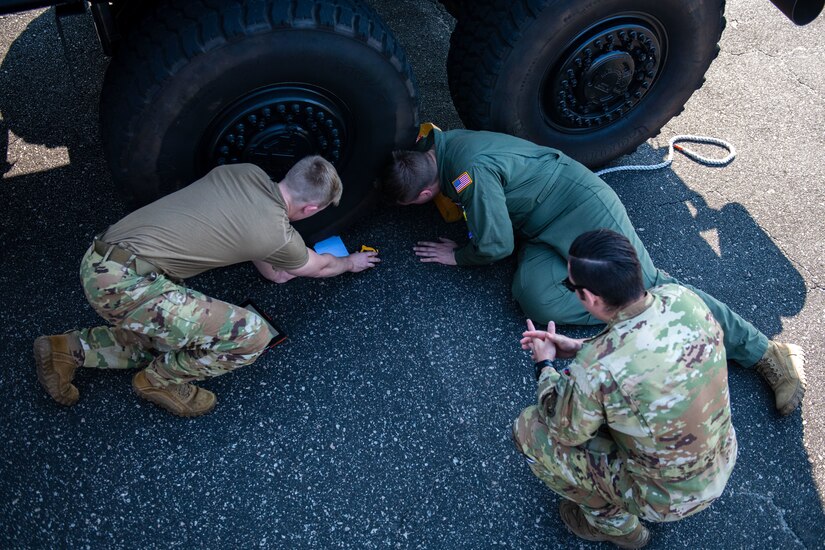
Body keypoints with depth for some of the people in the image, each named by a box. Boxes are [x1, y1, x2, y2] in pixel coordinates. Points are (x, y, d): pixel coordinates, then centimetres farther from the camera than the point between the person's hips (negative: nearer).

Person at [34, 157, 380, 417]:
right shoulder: (278, 236, -9)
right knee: (251, 335, -11)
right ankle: (161, 380, 11)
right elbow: (320, 267, 15)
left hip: (100, 259, 9)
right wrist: (351, 263, 34)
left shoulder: (245, 172, 9)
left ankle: (68, 350, 23)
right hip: (125, 284, -9)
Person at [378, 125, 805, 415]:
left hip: (586, 210, -8)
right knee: (533, 294, -17)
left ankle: (766, 353, -1)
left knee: (646, 287, -11)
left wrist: (456, 256, -3)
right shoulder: (440, 145, 0)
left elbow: (496, 245, -21)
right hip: (549, 232, 8)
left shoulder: (470, 173, -28)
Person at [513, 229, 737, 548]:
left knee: (528, 431, -1)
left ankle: (617, 524, 19)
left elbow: (566, 432, -14)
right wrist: (578, 348, 3)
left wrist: (545, 366, 0)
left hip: (668, 497, -6)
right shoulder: (684, 298, -18)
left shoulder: (597, 369, -36)